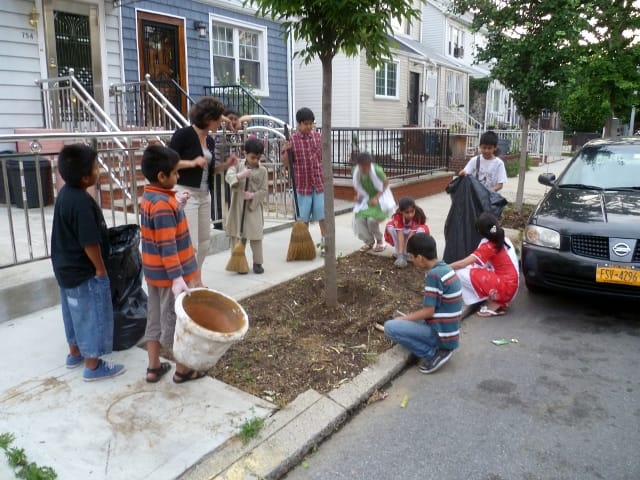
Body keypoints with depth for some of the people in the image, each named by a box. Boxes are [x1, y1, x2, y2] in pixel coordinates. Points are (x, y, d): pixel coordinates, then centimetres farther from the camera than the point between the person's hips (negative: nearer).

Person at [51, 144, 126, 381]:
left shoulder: (66, 193, 2)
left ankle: (75, 353, 40)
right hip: (84, 272, -10)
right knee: (93, 316, 4)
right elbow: (89, 243, -26)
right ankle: (93, 366, 16)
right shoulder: (81, 202, -28)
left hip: (67, 268, 10)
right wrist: (100, 269, -14)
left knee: (76, 312, 23)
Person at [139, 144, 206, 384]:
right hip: (170, 274, -9)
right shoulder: (163, 204, -23)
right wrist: (177, 278, -28)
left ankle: (154, 367, 28)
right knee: (178, 320, 6)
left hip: (154, 273, 9)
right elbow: (167, 246, -27)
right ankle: (183, 369, 21)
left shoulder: (149, 198, 6)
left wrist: (177, 206, 23)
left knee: (156, 318, 17)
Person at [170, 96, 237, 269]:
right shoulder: (183, 134, -12)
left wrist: (225, 165, 2)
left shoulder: (210, 141, 11)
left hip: (204, 195, 8)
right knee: (190, 244, -7)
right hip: (185, 193, -8)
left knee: (204, 243, 14)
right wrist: (192, 162, -23)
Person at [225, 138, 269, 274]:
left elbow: (264, 190, -2)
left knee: (256, 236, 1)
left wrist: (253, 195, -20)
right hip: (238, 207, 1)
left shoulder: (262, 170, 1)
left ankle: (257, 262, 12)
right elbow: (228, 176, -15)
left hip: (255, 208, -1)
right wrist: (239, 176, -36)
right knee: (237, 235, 8)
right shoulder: (237, 165, 3)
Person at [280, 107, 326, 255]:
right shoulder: (292, 139, -8)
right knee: (303, 217, 8)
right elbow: (285, 163, -6)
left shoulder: (317, 135, 2)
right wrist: (285, 151, -25)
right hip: (302, 184, -2)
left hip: (319, 182, 2)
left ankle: (324, 242, 16)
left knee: (323, 215, 4)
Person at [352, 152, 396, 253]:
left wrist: (377, 197, -21)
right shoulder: (356, 171, -13)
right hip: (365, 200, 4)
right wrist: (358, 195, -8)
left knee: (372, 219, -25)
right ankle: (369, 241, 12)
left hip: (379, 199, -4)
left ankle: (380, 241, 6)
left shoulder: (377, 171, -26)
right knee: (359, 219, -16)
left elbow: (386, 183, -11)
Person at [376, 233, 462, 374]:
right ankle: (441, 348, 10)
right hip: (447, 331, 9)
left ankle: (433, 354, -6)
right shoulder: (446, 268, 6)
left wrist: (403, 319, -5)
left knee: (390, 327, -15)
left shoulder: (433, 275, -22)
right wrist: (407, 317, 14)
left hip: (442, 335, -9)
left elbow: (428, 312, -19)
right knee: (406, 321, 25)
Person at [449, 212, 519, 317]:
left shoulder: (489, 246, -16)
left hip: (504, 287, -9)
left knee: (461, 273, -15)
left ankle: (493, 304, -4)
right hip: (510, 284, 9)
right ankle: (499, 303, 7)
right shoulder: (503, 239, 7)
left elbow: (463, 264, -17)